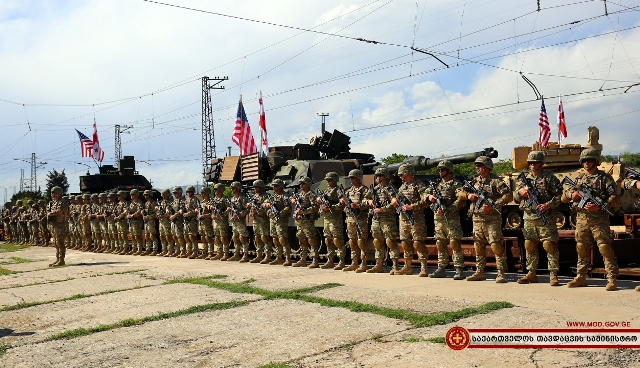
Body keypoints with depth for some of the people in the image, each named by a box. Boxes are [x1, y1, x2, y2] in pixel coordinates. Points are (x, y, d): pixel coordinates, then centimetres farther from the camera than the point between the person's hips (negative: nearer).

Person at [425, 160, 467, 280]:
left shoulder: (456, 184, -3)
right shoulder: (437, 184, 18)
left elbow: (461, 200, -14)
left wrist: (446, 210, -21)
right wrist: (429, 196, -5)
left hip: (451, 218, -7)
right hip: (438, 218, 7)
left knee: (454, 243, -10)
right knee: (440, 244, 10)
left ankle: (459, 270, -9)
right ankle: (441, 269, 17)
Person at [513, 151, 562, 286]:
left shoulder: (549, 177, -1)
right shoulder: (524, 178, 13)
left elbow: (559, 196, -4)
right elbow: (515, 197, 16)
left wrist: (549, 204, -20)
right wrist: (520, 191, -6)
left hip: (546, 217, -5)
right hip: (529, 217, 5)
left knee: (550, 245, -7)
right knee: (530, 246, 9)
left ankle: (553, 275, -2)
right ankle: (531, 273, 19)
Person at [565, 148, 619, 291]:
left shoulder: (605, 178, -1)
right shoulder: (579, 177, 14)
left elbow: (614, 198, -7)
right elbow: (567, 191, 22)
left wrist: (599, 207, -20)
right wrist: (573, 194, -2)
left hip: (599, 219, -5)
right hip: (581, 218, 5)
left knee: (605, 247, -9)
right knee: (582, 248, 10)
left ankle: (611, 279, -4)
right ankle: (581, 277, 19)